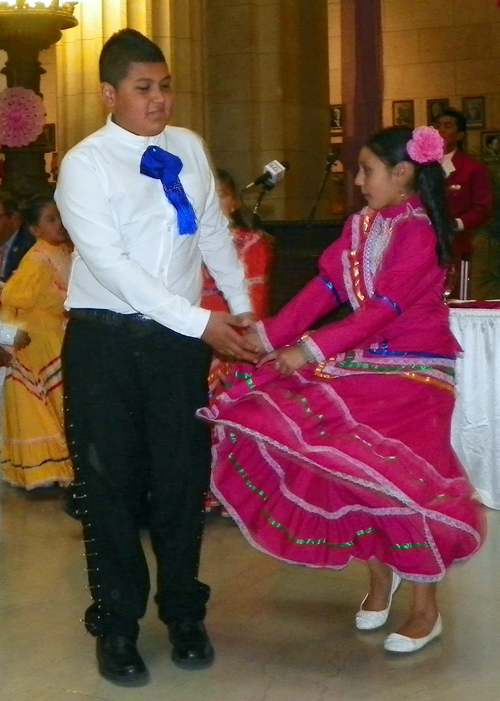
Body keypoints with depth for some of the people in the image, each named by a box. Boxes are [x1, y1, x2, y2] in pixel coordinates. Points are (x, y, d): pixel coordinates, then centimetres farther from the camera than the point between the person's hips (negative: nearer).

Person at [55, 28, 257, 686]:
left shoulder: (188, 148, 5)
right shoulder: (85, 165, -10)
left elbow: (215, 232, 16)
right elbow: (113, 267, -18)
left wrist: (242, 307, 11)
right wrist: (202, 322, -20)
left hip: (180, 338, 4)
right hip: (106, 343, -3)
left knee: (183, 478, 9)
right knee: (111, 483, 6)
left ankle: (183, 614, 29)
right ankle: (117, 624, 24)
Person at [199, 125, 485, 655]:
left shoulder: (419, 232, -17)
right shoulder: (361, 225, 7)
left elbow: (382, 309, -24)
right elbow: (324, 287, 2)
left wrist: (311, 350, -29)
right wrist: (269, 336, -8)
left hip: (413, 373, -7)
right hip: (364, 366, 7)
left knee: (401, 479, -6)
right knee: (356, 471, 5)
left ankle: (426, 609, 11)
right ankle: (379, 575, 28)